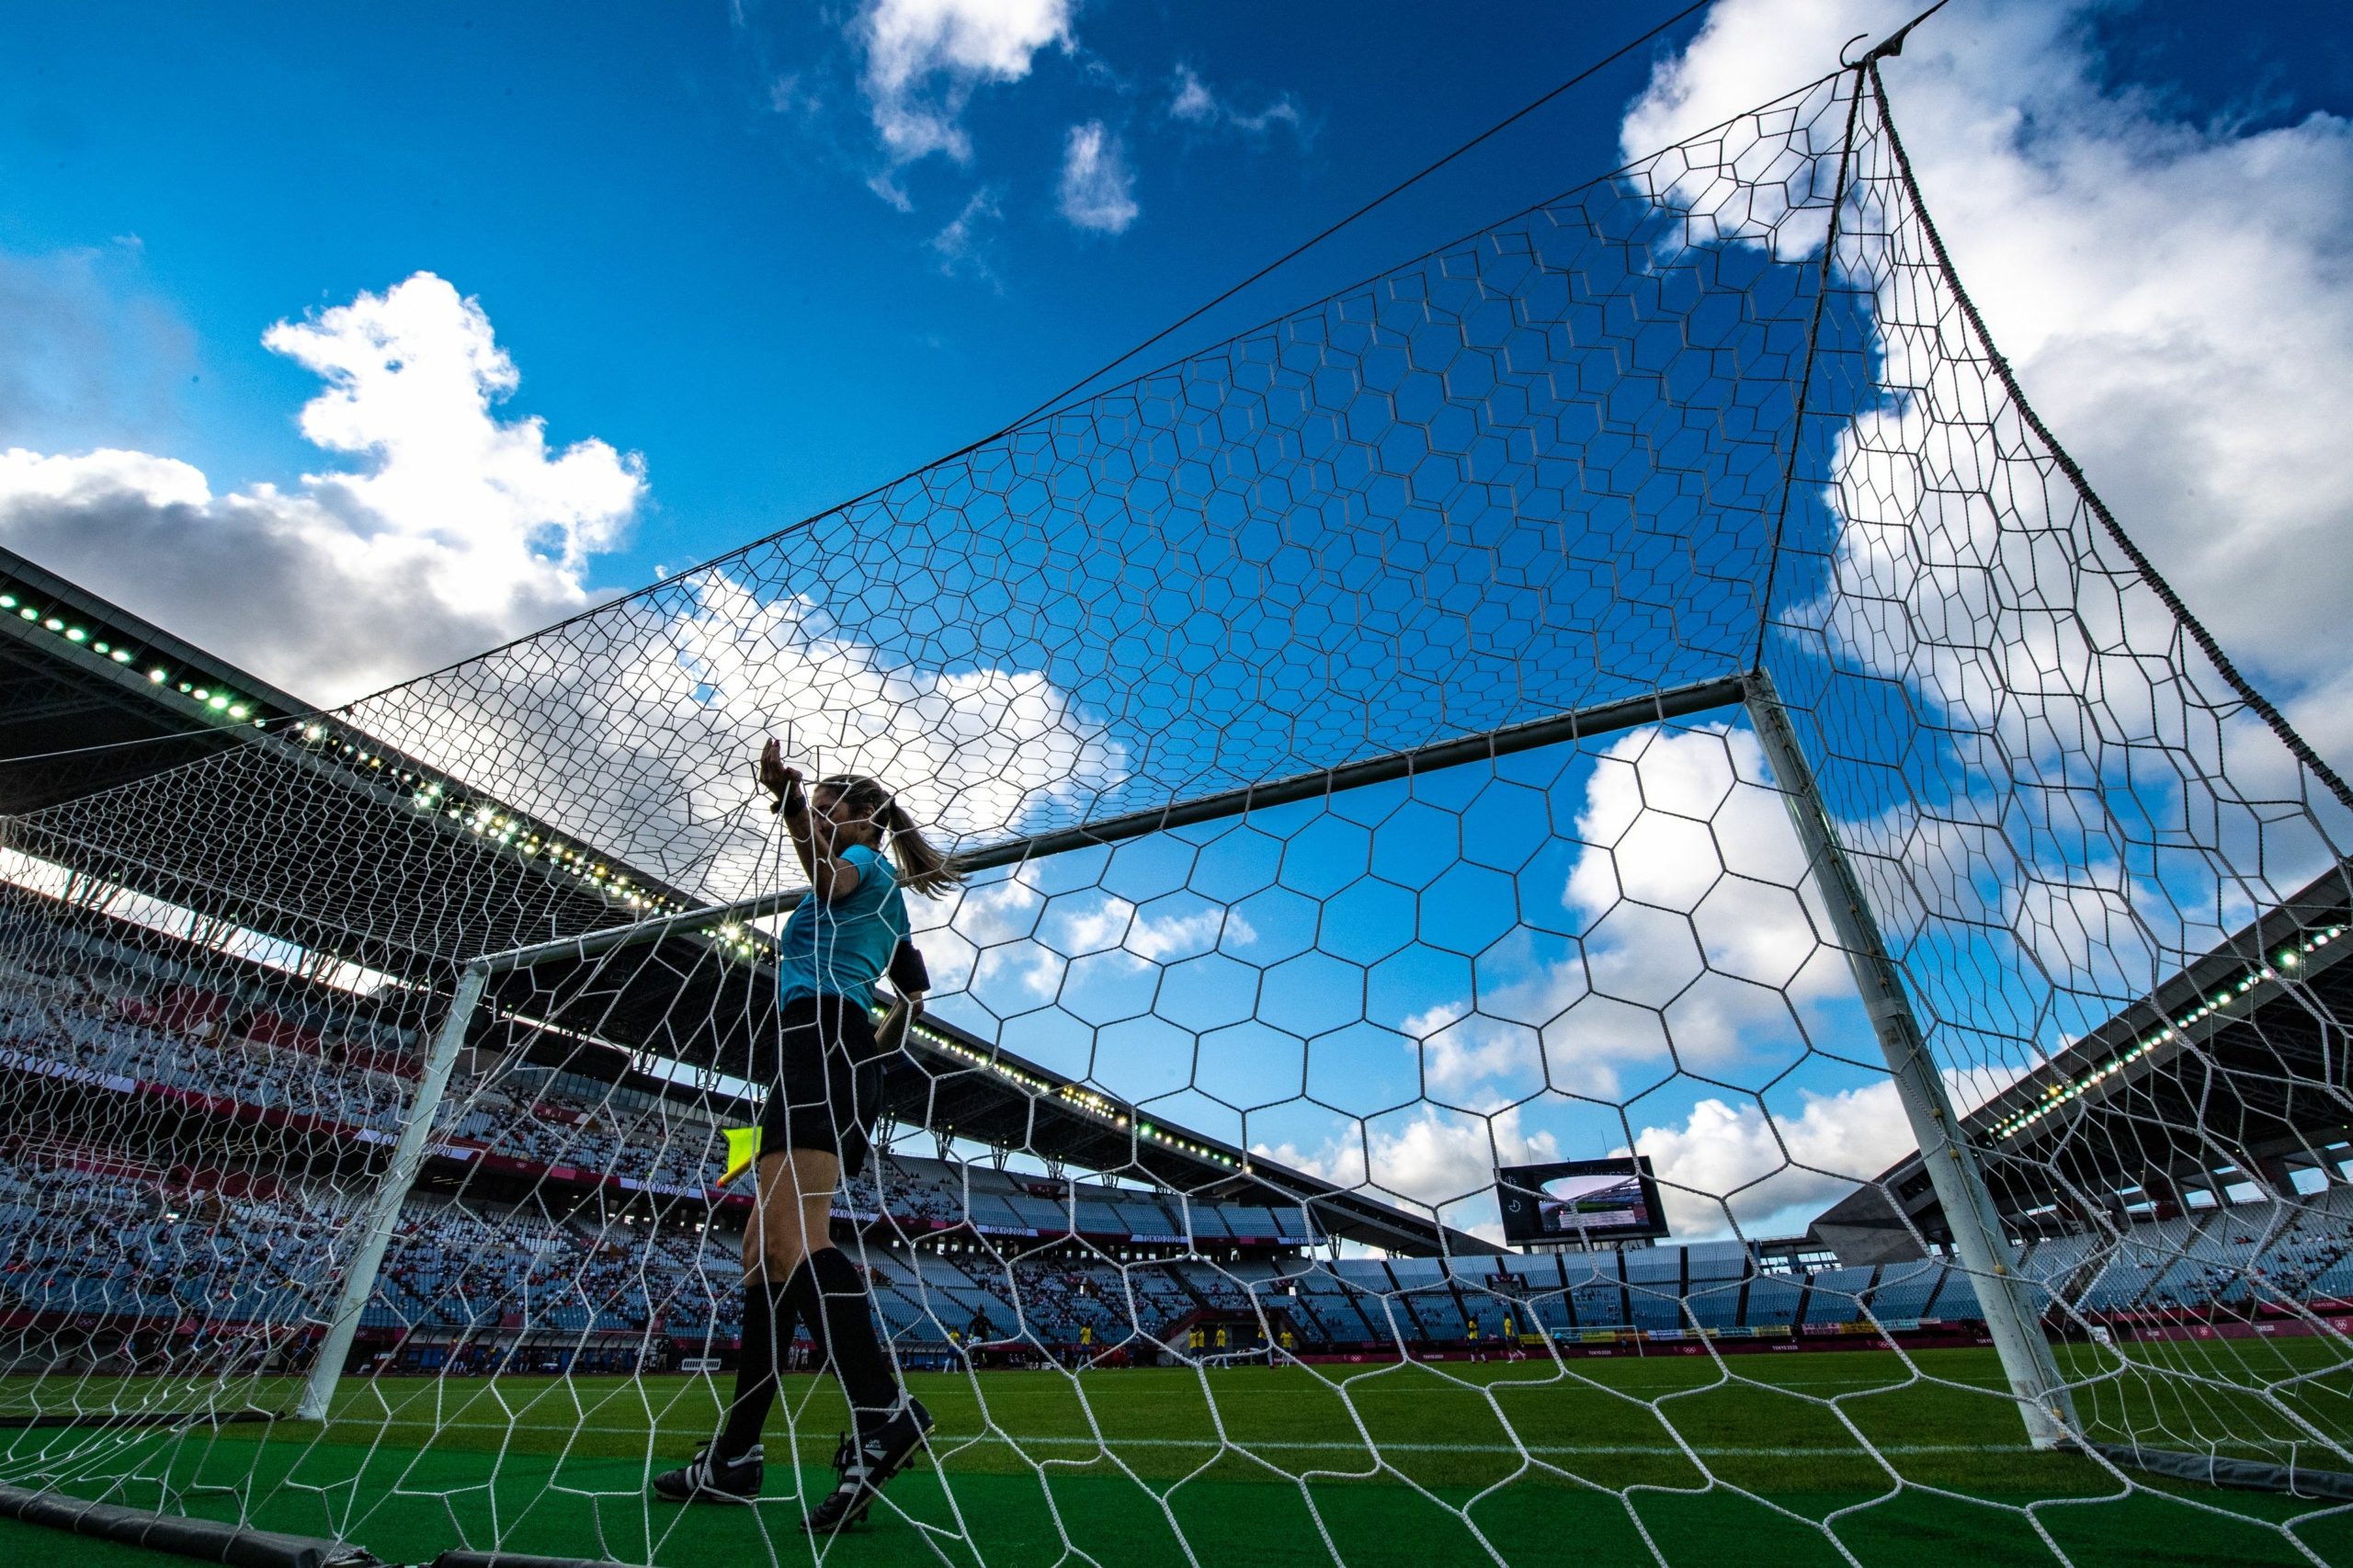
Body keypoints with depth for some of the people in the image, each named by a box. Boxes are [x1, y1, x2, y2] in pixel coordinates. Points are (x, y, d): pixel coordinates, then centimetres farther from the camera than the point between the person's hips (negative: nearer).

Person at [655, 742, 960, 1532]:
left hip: (823, 1036, -10)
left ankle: (883, 1414, -31)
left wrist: (790, 805, -34)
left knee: (790, 1236, -23)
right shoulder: (885, 899, 32)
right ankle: (736, 1455, 12)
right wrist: (873, 1053, 36)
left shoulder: (870, 864, 5)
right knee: (762, 1250, 8)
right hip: (843, 1057, 10)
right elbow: (913, 992, 39)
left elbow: (831, 879, -21)